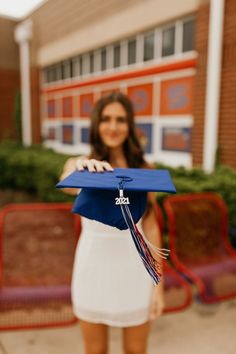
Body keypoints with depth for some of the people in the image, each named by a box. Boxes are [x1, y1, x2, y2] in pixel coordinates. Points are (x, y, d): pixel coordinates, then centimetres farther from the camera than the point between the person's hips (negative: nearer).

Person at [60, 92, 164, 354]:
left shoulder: (143, 169, -2)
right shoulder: (78, 165, -6)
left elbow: (150, 227, -1)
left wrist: (158, 285, -2)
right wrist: (83, 168, -56)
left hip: (134, 270, 1)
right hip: (93, 268, 0)